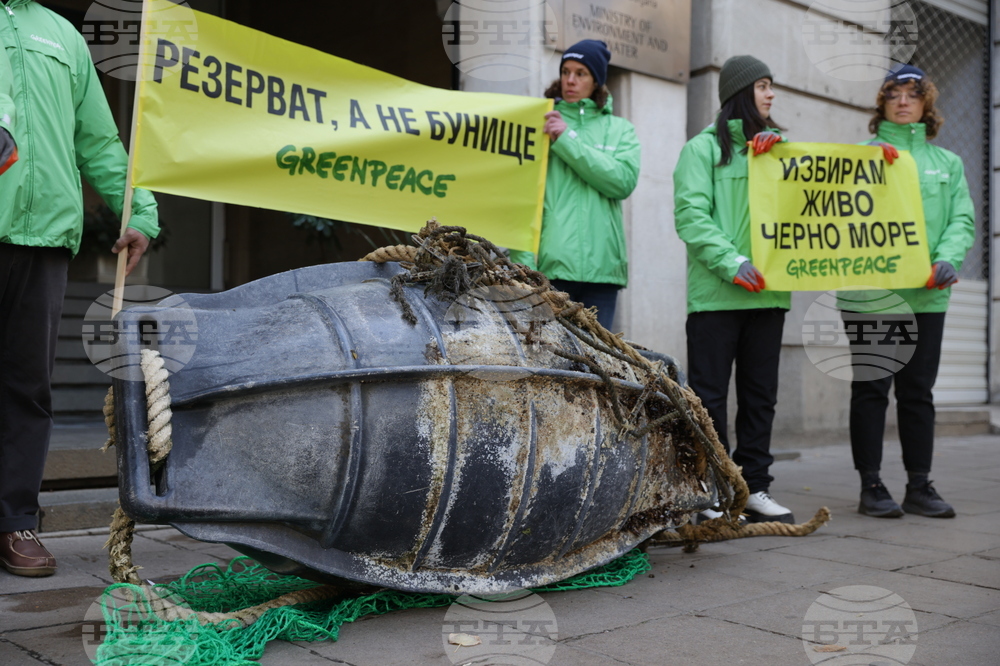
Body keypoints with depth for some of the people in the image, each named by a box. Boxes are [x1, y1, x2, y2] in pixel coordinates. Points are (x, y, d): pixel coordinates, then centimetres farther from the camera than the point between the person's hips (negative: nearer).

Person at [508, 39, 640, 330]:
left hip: (602, 263, 2)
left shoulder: (620, 129, 16)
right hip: (550, 264, -2)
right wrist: (523, 260, -14)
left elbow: (624, 180, -3)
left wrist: (568, 140, -6)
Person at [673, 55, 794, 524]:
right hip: (715, 291, -6)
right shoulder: (704, 147, 2)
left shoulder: (775, 147, 20)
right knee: (710, 395, -2)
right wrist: (731, 262, -19)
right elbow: (690, 215, -10)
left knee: (761, 395, 9)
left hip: (768, 291, 6)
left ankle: (753, 488, 17)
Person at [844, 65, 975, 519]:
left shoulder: (947, 162, 16)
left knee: (918, 391, 8)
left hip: (925, 294, 3)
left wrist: (949, 259, -11)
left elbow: (962, 218, 6)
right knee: (870, 389, 0)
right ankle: (871, 486, 7)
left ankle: (919, 486, 15)